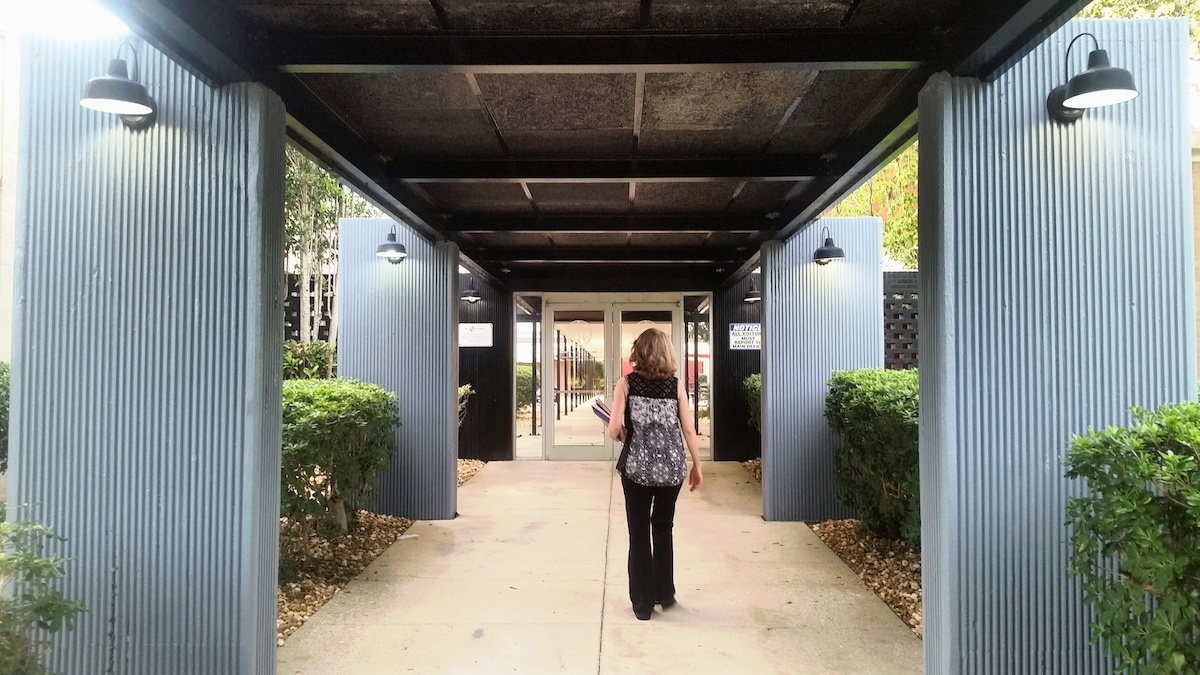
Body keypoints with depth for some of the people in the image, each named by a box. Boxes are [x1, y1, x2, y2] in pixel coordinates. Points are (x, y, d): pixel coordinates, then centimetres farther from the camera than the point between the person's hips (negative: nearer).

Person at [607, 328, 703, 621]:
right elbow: (688, 430, -1)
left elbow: (614, 429, -13)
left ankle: (643, 603, 17)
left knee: (639, 534, 11)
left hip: (637, 468, -2)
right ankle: (665, 593, 31)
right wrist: (697, 466, 9)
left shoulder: (627, 383, -5)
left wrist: (619, 433, 10)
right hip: (672, 468, 2)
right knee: (664, 530, 22)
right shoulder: (676, 384, -1)